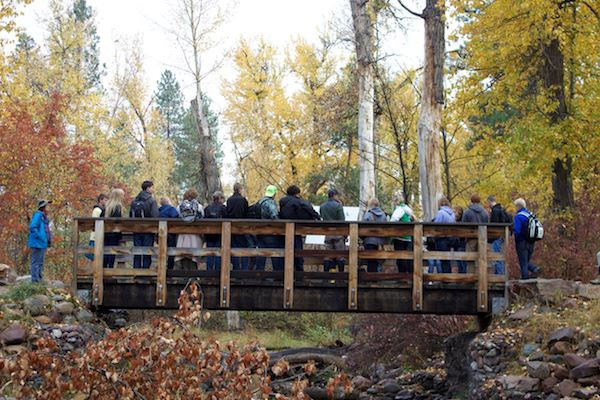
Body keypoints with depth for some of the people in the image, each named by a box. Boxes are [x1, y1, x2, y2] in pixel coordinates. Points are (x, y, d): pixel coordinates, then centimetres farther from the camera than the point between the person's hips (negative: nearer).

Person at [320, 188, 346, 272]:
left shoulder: (322, 206, 7)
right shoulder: (338, 206, -9)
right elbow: (342, 221, -8)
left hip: (328, 234, 5)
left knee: (328, 256, 6)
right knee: (340, 255, 1)